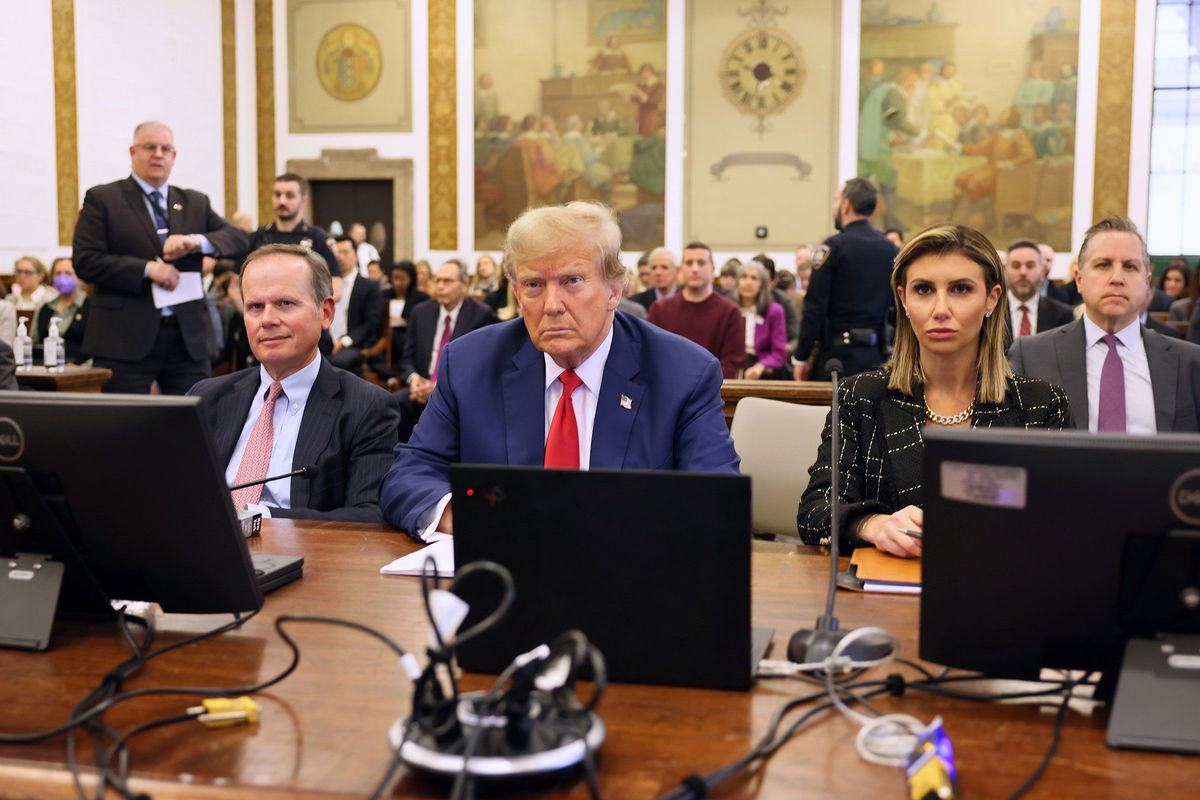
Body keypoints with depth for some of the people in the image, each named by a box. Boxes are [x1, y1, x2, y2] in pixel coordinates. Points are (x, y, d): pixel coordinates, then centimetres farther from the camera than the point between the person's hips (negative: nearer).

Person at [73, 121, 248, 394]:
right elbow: (85, 261, -5)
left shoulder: (195, 203, 16)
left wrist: (197, 241, -14)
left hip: (189, 339, 4)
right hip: (126, 340, -3)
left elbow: (238, 240, 5)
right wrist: (147, 269, -15)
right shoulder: (102, 199, 4)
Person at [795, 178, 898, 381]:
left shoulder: (834, 246, -7)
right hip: (875, 356, 5)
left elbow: (815, 307, -11)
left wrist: (801, 357, -6)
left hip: (837, 351, -5)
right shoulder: (891, 250, 9)